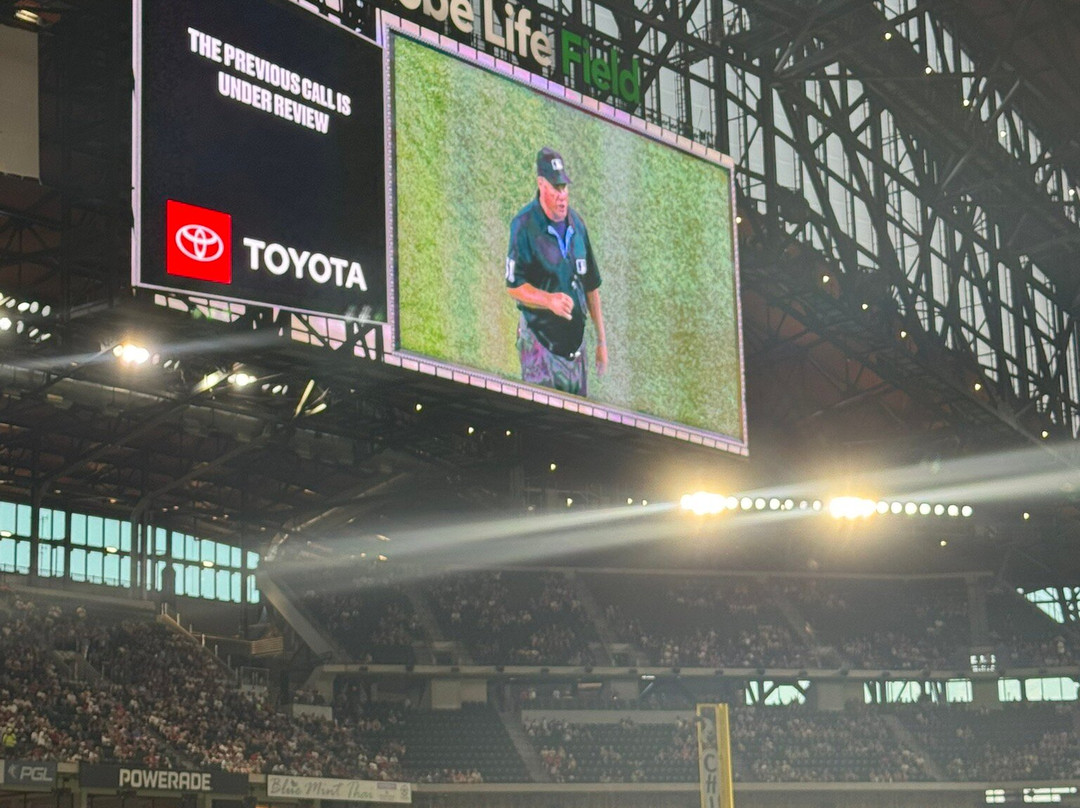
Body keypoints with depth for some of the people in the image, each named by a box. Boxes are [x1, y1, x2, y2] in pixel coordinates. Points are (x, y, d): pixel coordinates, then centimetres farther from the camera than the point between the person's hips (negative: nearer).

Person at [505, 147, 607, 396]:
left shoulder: (576, 223, 8)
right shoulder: (524, 225, -10)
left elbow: (591, 286, 14)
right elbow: (513, 286, -11)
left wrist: (601, 340, 15)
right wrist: (550, 300, -27)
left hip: (575, 338, 6)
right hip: (539, 341, -6)